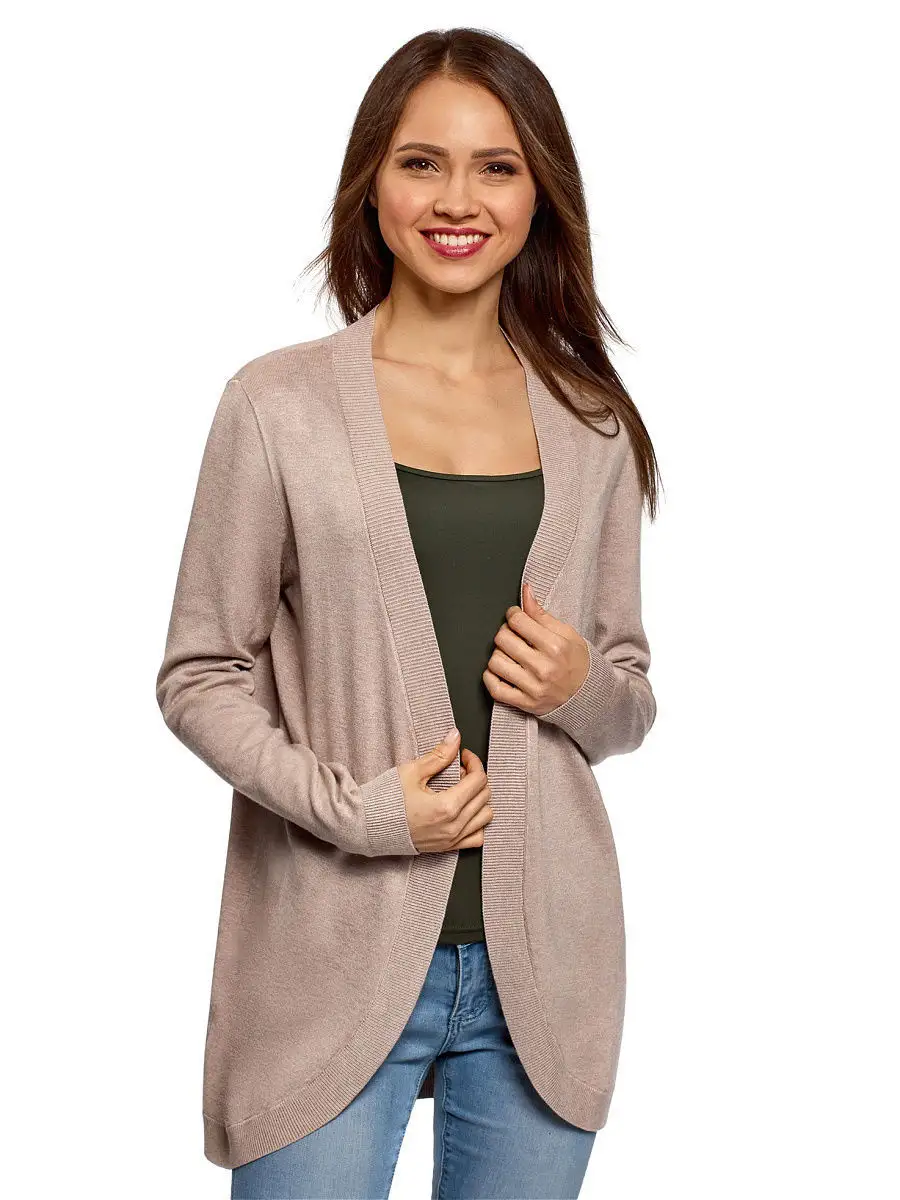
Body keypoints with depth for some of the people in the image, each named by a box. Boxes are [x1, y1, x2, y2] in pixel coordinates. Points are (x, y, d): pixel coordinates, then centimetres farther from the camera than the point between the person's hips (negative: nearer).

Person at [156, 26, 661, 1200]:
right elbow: (199, 676, -1)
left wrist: (584, 689, -8)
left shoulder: (592, 426, 7)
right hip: (337, 960, -3)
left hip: (542, 962, 3)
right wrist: (356, 806, -15)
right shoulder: (280, 403, -3)